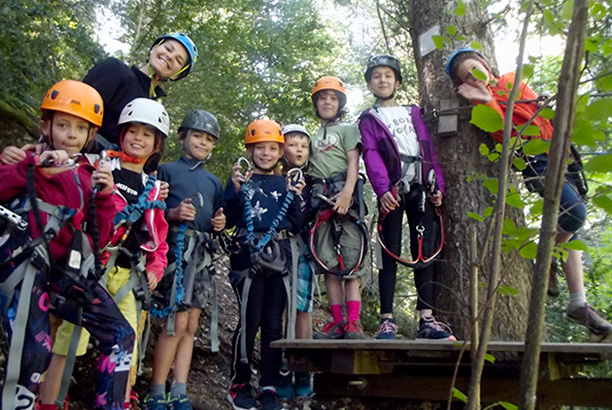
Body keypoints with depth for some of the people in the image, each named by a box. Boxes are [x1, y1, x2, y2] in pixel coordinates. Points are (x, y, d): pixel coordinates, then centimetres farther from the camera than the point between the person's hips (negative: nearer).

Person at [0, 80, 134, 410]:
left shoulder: (90, 175, 18)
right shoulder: (28, 160, 7)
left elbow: (100, 238, 12)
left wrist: (104, 196, 0)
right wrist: (35, 168, -24)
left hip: (69, 271, 5)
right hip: (28, 262, -5)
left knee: (121, 336, -1)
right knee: (35, 351, -23)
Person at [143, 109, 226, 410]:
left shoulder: (214, 182, 23)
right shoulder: (167, 170, 7)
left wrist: (220, 224, 1)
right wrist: (172, 214, -18)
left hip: (203, 252, 6)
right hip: (176, 247, -5)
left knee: (191, 326, 4)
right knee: (178, 321, -13)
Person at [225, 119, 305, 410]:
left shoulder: (286, 184, 16)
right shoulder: (241, 179, 7)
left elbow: (297, 227, 12)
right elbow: (229, 221, -2)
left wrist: (295, 197, -1)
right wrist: (236, 190, -13)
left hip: (279, 258, 3)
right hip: (249, 256, -3)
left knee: (274, 323, 5)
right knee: (249, 320, -5)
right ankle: (239, 384, 13)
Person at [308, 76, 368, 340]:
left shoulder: (347, 130, 14)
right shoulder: (312, 138, 28)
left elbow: (353, 162, 0)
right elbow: (307, 168, 21)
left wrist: (347, 192, -16)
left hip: (343, 194, -4)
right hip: (319, 198, 4)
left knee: (350, 258, -10)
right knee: (327, 260, -1)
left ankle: (354, 322, -12)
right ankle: (338, 320, 3)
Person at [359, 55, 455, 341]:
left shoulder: (413, 113, 23)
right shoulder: (368, 119, 12)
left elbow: (429, 150, 15)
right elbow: (371, 156, -4)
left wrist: (438, 186, 3)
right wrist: (382, 189, -19)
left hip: (421, 188, 3)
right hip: (392, 190, -3)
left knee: (425, 252, 0)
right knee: (391, 254, -5)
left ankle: (427, 319, 4)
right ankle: (387, 320, -2)